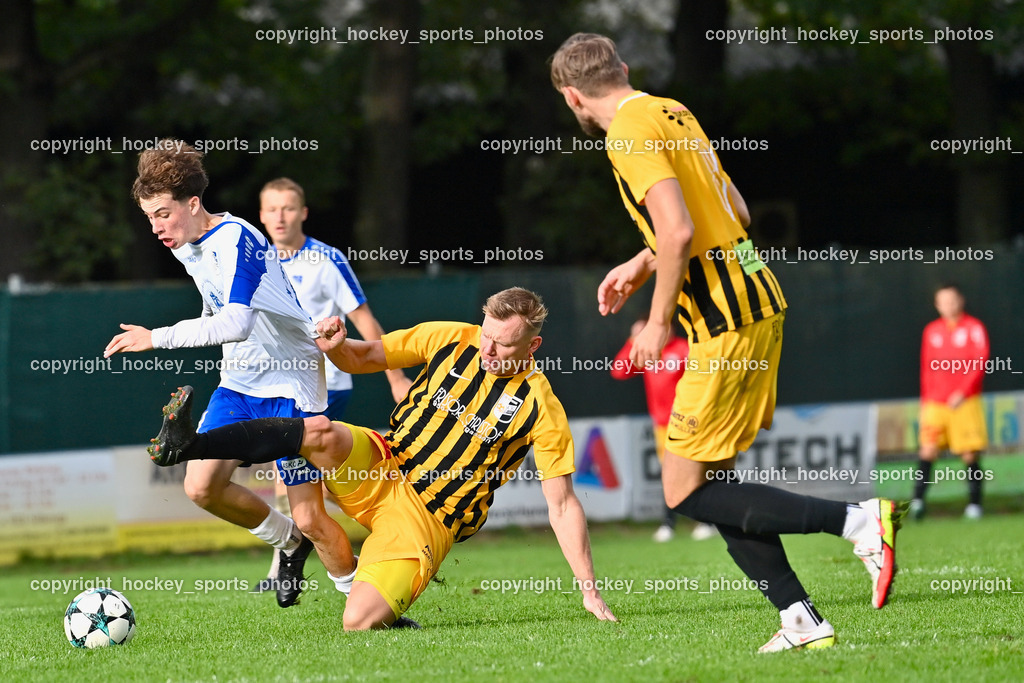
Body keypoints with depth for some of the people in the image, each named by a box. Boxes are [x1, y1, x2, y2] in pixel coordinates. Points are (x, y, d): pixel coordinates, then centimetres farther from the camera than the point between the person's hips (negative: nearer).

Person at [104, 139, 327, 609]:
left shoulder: (236, 240, -24)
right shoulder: (186, 248, 4)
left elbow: (236, 324, -37)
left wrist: (157, 338, -36)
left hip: (289, 383, -8)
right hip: (238, 383, 8)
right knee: (201, 486, -3)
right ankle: (288, 540, 20)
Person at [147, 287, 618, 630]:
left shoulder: (540, 407, -10)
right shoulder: (451, 340, -1)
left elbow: (562, 504, -7)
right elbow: (365, 358, 10)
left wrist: (589, 589, -12)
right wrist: (335, 346, -14)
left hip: (428, 518, -3)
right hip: (380, 470, 3)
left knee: (359, 623, -24)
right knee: (321, 432, -30)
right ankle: (186, 447, -31)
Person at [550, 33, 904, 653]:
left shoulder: (629, 133, -12)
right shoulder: (671, 112, 16)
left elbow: (678, 231, -23)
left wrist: (659, 322, -12)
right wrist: (641, 266, 25)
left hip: (726, 323, -9)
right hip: (758, 302, 9)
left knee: (687, 491, -5)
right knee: (713, 482, 14)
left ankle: (860, 521, -13)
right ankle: (802, 622, 9)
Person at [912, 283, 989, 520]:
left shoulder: (974, 327, 1)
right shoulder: (932, 331, 13)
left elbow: (981, 362, -6)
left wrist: (963, 392, -14)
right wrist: (925, 401, 12)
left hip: (965, 401, -3)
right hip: (936, 402, 3)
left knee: (970, 454, -4)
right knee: (928, 449, -11)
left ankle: (974, 503, 3)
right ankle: (918, 499, -12)